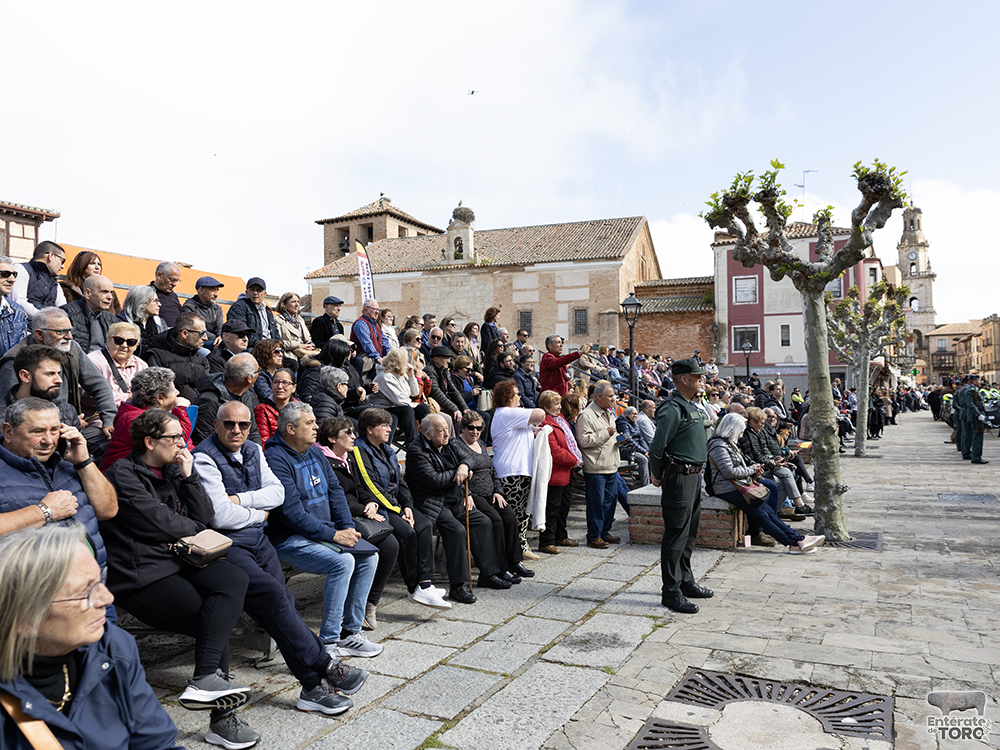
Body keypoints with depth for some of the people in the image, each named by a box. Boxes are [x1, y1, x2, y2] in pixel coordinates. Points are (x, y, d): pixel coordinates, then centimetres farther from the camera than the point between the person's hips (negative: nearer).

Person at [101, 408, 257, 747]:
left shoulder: (171, 471, 17)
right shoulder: (123, 474, -6)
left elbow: (204, 516, 10)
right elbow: (159, 523, -13)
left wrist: (188, 475, -1)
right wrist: (195, 527, 5)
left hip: (179, 561, 7)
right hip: (142, 576, -7)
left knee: (234, 580, -23)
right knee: (215, 622, -20)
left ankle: (206, 681, -31)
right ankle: (222, 718, -14)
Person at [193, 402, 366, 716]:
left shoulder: (254, 451, 14)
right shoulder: (204, 458, -9)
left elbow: (277, 492, 7)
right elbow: (220, 516, -17)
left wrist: (240, 499, -8)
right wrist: (258, 514, -1)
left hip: (258, 539, 7)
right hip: (226, 545, -7)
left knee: (286, 605, -7)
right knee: (273, 595, -25)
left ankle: (314, 686, -8)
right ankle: (324, 667, -19)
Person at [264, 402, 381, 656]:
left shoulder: (315, 452, 12)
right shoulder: (276, 459, -16)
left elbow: (334, 490, 13)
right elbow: (292, 512, -22)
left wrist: (348, 527, -2)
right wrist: (333, 535, -21)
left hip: (325, 531, 9)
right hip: (290, 539, -9)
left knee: (369, 556, -5)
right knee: (343, 561, -27)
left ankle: (350, 631, 3)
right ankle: (329, 641, -15)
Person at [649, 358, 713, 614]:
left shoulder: (692, 406, 15)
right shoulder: (672, 409, -17)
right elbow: (657, 447, -19)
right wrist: (658, 477, -7)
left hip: (694, 476, 10)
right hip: (680, 477, -10)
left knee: (689, 533, 17)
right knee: (676, 535, -5)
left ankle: (686, 582, 30)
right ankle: (671, 593, 2)